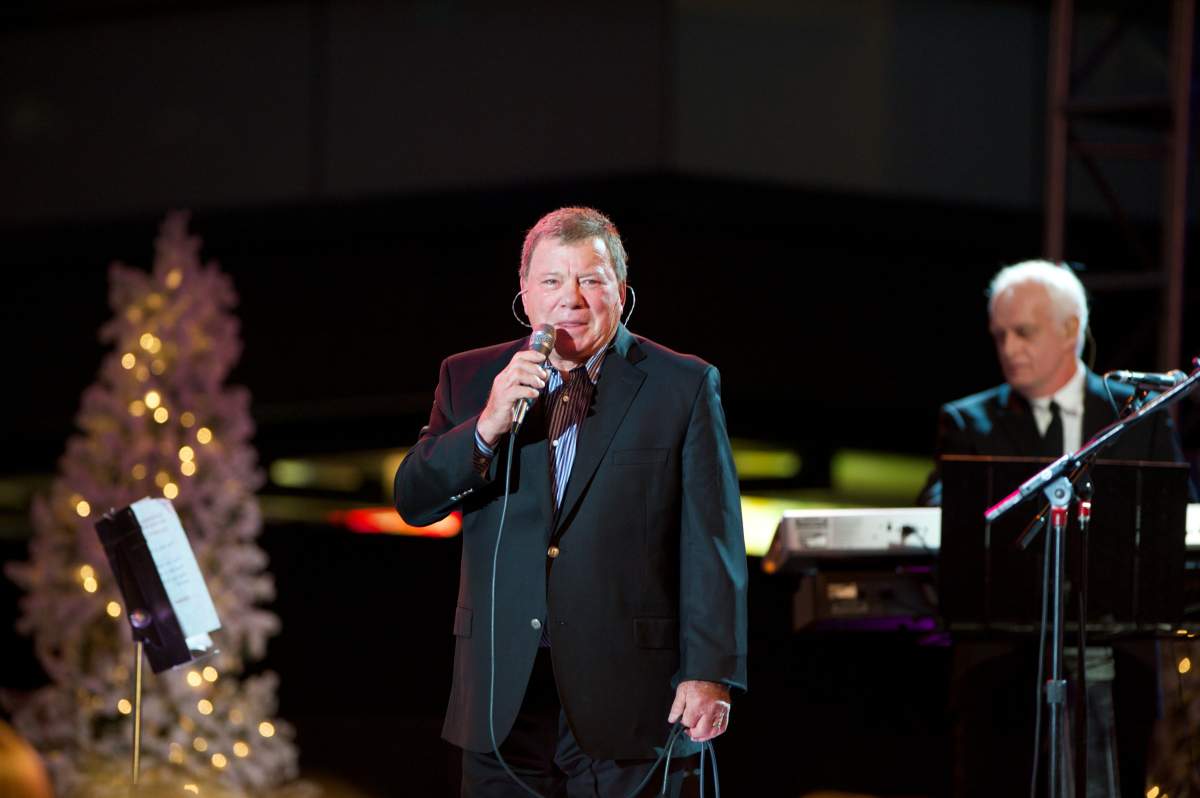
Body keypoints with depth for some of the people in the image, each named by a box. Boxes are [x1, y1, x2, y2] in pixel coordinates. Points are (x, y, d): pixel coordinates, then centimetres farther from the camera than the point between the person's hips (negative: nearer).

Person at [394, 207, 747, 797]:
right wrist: (487, 427, -15)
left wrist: (710, 674, -9)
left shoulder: (684, 386, 1)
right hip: (505, 705, 2)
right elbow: (413, 502, 2)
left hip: (630, 704, -2)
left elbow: (712, 543, -2)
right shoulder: (469, 380, 10)